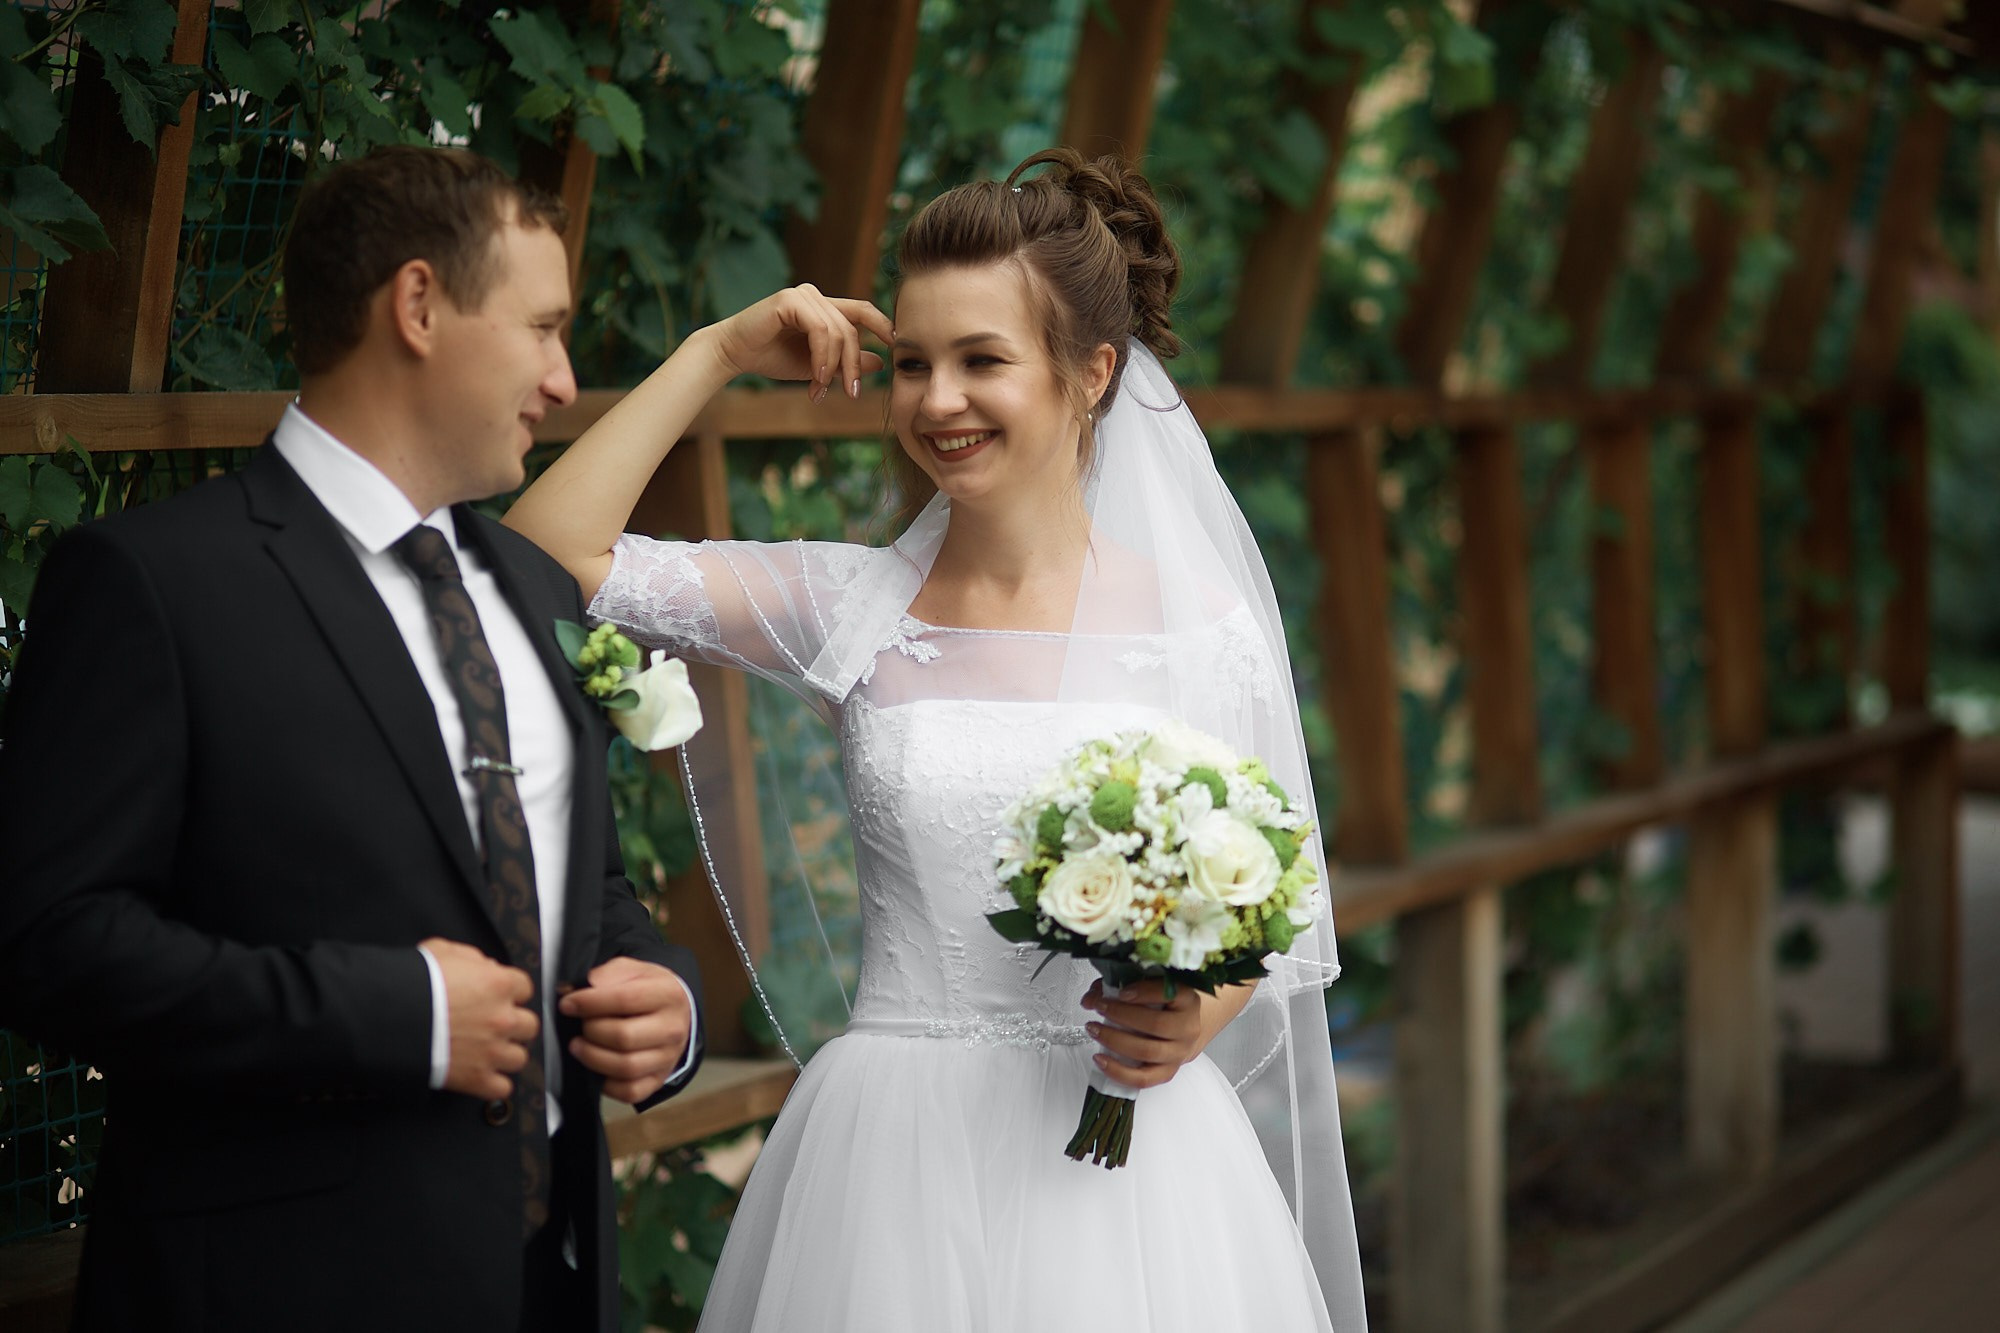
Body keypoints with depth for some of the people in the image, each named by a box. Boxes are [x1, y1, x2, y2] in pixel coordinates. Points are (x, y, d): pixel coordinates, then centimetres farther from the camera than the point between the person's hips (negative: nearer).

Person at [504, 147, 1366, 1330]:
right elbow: (548, 554, -4)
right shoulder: (851, 607, 2)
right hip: (895, 1163, 1)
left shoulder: (1203, 624, -2)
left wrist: (1195, 1018, -14)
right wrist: (719, 354, -1)